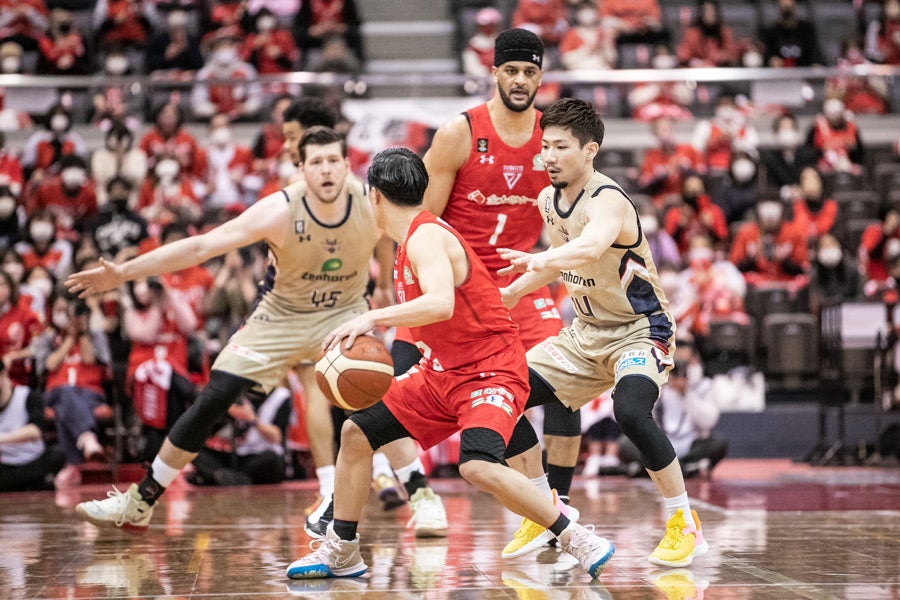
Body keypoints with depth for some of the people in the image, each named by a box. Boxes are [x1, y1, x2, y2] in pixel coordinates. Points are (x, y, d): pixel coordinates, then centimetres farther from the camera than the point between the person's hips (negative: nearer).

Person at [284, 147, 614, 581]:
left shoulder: (425, 238, -20)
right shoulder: (412, 239, 11)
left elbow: (440, 304, -38)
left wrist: (372, 318, -38)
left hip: (491, 372, -10)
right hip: (444, 371, 10)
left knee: (478, 467, -32)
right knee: (356, 432, 10)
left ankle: (578, 540, -19)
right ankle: (340, 553, 21)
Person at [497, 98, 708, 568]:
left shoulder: (607, 201, -25)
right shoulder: (549, 200, 1)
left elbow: (591, 247, -49)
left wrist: (541, 260, -66)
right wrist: (516, 290, 13)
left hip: (640, 330, -8)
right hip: (587, 331, 8)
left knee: (630, 411, -35)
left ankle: (685, 526, -18)